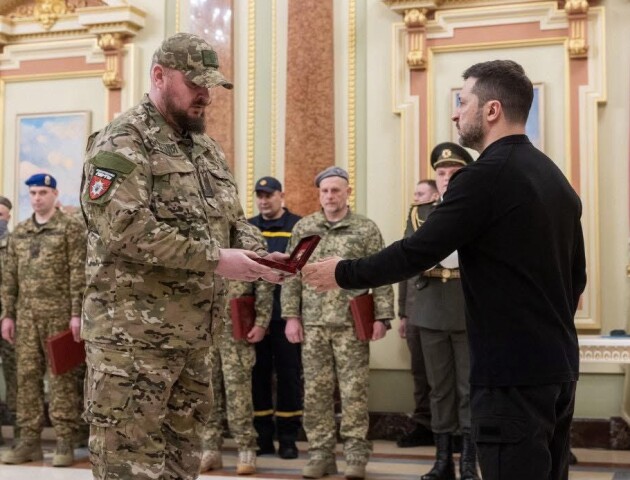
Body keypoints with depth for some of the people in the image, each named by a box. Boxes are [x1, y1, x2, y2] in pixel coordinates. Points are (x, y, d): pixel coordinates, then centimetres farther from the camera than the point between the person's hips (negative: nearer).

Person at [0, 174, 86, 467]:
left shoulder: (70, 229, 0)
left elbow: (78, 275, -6)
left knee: (61, 376, -3)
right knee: (27, 376, 5)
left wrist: (77, 314, -13)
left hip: (58, 313, -5)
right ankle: (29, 440, 12)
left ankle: (65, 442, 0)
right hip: (26, 314, 5)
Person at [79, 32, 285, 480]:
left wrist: (259, 256, -3)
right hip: (133, 336, -8)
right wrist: (214, 259, -23)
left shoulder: (207, 149, 16)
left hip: (194, 336, 8)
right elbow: (125, 227, -23)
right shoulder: (123, 142, -11)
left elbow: (234, 220, 19)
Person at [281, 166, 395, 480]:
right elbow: (291, 275, 8)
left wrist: (381, 316, -7)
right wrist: (291, 316, 1)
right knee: (316, 392, 5)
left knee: (354, 391, 0)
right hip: (313, 323, 2)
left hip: (352, 324, -2)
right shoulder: (302, 228, 8)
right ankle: (320, 454, 14)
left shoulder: (366, 229, 1)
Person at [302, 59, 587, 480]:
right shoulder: (554, 176, 11)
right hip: (559, 364, 9)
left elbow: (415, 254, -15)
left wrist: (342, 273, -2)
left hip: (513, 372, -9)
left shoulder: (486, 176, -15)